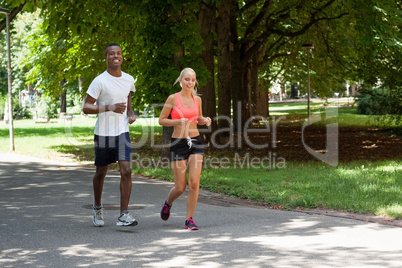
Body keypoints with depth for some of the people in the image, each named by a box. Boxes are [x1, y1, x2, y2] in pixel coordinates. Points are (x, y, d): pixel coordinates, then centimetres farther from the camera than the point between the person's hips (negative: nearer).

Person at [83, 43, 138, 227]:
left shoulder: (128, 80, 5)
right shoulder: (99, 81, -11)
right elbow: (86, 108, -13)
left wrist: (130, 113, 10)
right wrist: (110, 107, -25)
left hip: (122, 132, 3)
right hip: (103, 134, -3)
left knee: (126, 171, -11)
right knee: (101, 173, 11)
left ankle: (124, 215, -9)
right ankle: (97, 208, 35)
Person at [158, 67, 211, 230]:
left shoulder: (197, 99, 7)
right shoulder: (173, 98, -6)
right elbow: (161, 120, -3)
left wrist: (206, 121, -2)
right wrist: (178, 121, -19)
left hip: (195, 143, 3)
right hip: (178, 144, -3)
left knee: (194, 183, -10)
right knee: (180, 187, 1)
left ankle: (189, 220, 0)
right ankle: (168, 202, 36)